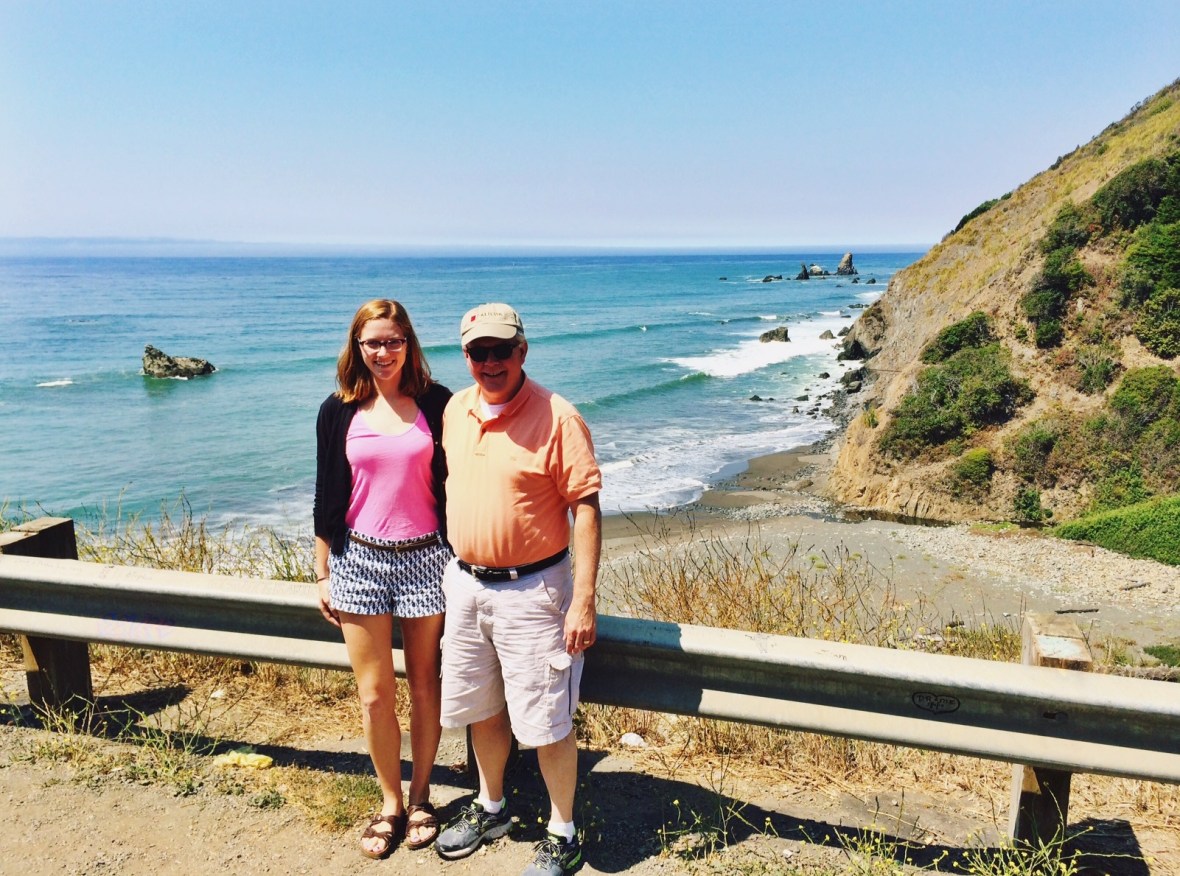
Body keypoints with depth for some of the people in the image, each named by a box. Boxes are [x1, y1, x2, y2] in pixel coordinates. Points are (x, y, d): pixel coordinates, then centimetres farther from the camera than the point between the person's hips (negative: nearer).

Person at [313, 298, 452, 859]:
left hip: (425, 559, -1)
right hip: (359, 560, 1)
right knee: (374, 696, 7)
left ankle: (420, 796, 30)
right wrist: (323, 574, 7)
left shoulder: (436, 403, -2)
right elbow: (328, 497, 6)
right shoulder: (339, 411, 2)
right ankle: (390, 801, 27)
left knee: (424, 688, 10)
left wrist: (458, 560, 0)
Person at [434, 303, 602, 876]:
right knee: (480, 708, 21)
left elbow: (586, 509, -16)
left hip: (530, 590, -6)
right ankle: (490, 807, 44)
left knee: (546, 721, 4)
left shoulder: (557, 417, -16)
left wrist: (584, 599, -20)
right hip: (465, 583, 6)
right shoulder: (455, 410, 4)